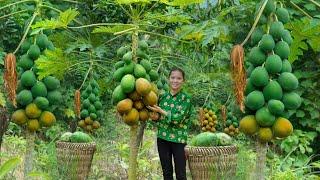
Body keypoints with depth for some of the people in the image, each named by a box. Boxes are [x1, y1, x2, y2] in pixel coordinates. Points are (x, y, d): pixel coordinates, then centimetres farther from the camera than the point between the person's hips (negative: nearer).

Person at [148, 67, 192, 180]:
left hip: (178, 139, -4)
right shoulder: (162, 97, 8)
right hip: (162, 138, 4)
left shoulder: (186, 98, -6)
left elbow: (178, 118, -15)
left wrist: (161, 111, -13)